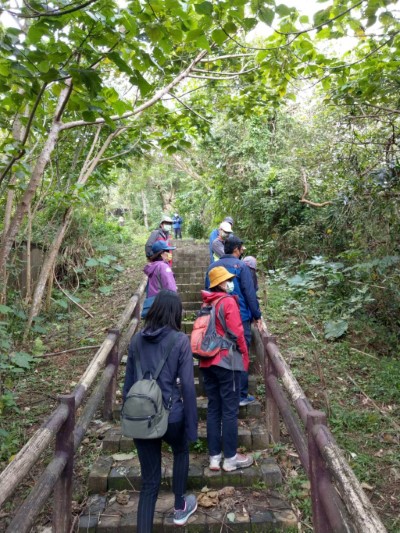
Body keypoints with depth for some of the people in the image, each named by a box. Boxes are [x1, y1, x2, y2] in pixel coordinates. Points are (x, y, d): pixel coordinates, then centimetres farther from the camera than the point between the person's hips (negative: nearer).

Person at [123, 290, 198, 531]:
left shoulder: (137, 339, 1)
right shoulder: (180, 341, -12)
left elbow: (128, 382, 8)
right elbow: (188, 386, -12)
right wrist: (192, 425, -4)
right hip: (170, 414, -2)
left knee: (149, 480, 16)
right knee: (181, 452, 30)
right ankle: (180, 509, 47)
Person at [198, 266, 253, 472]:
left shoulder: (207, 304, 10)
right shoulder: (228, 301, -11)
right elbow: (236, 333, -13)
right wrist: (245, 357, 0)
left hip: (207, 361, 7)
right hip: (227, 361, -7)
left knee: (213, 409, 12)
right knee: (230, 410, 3)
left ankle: (214, 457, 19)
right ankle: (230, 458, 13)